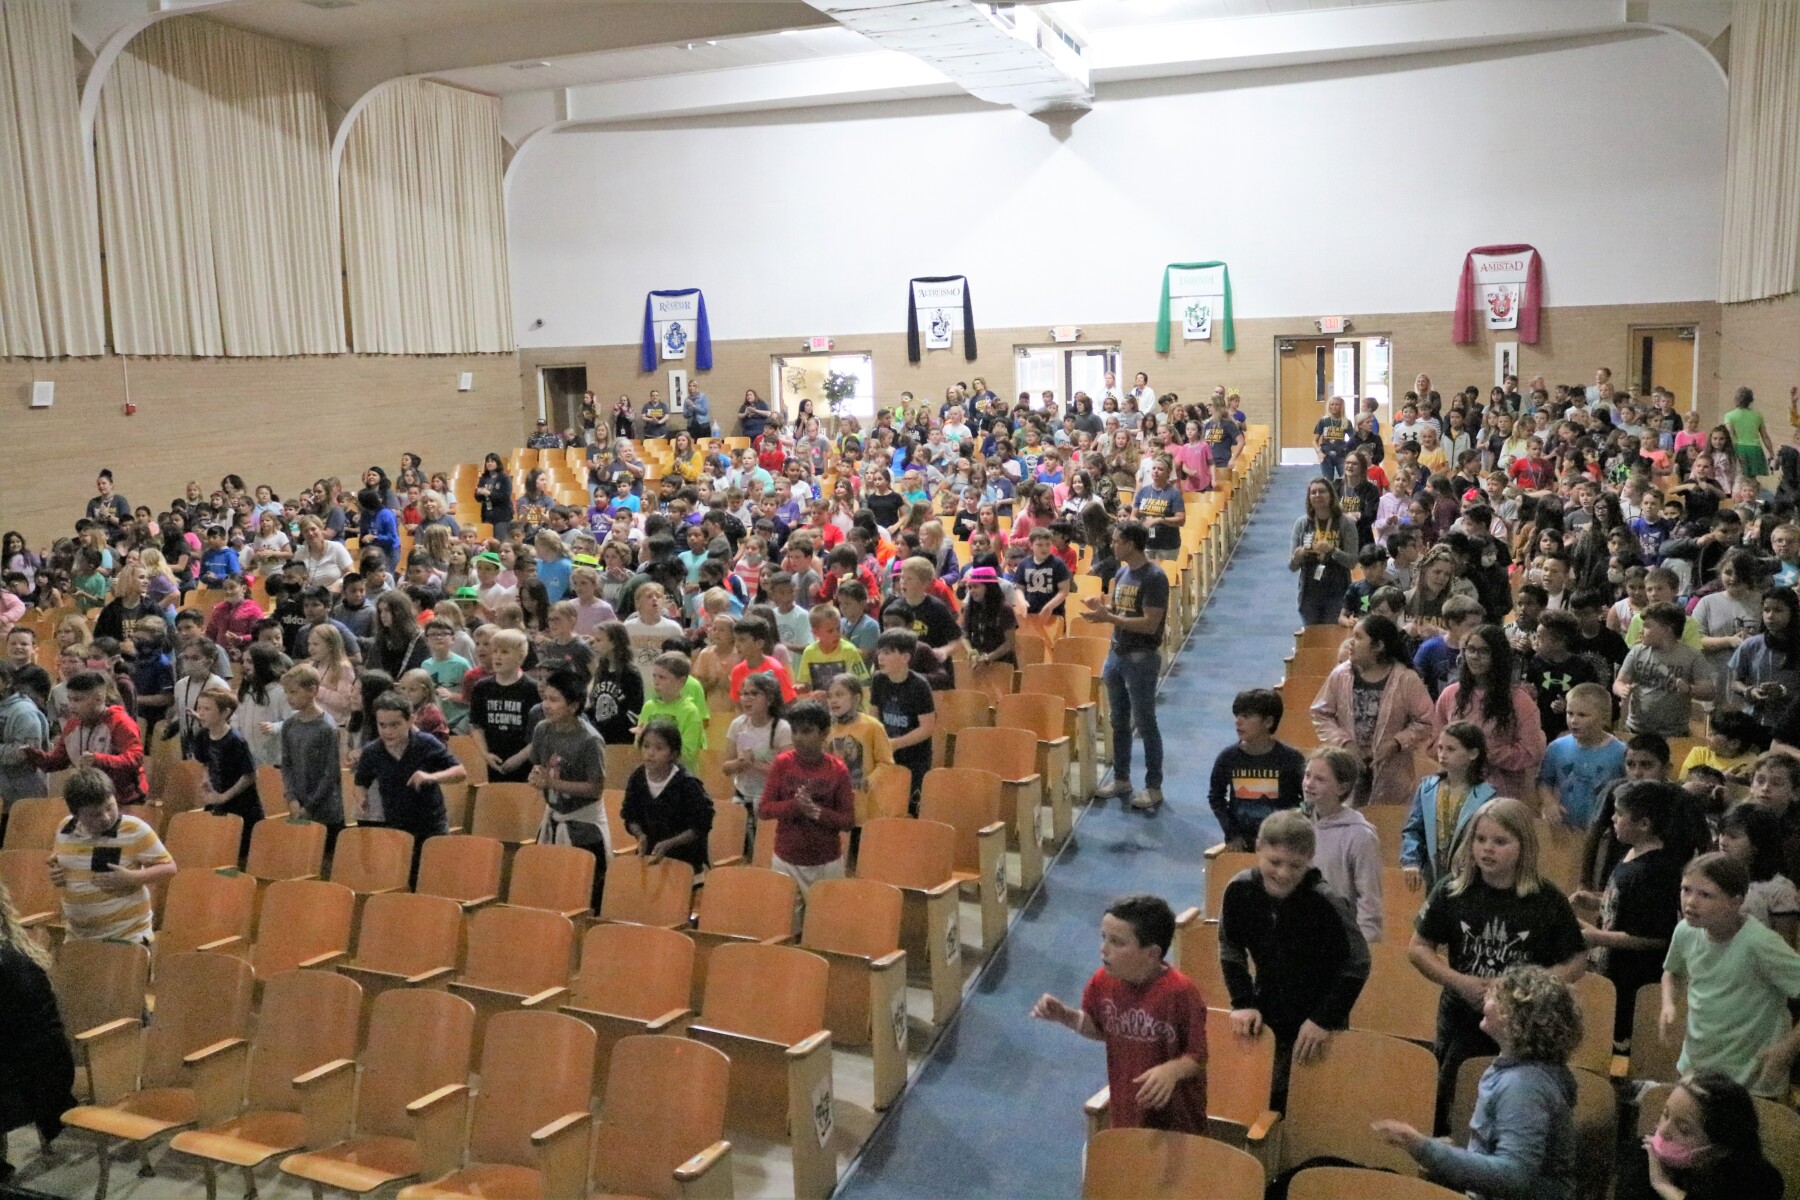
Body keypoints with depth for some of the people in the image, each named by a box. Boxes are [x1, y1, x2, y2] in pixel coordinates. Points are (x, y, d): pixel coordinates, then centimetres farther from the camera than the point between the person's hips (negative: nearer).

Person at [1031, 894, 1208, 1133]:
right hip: (1125, 1115, 5)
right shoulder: (1103, 981, -9)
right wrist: (1065, 1016, -7)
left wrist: (1172, 1070, -36)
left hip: (1175, 1120, -5)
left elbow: (1200, 1056, -17)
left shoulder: (1179, 992, -25)